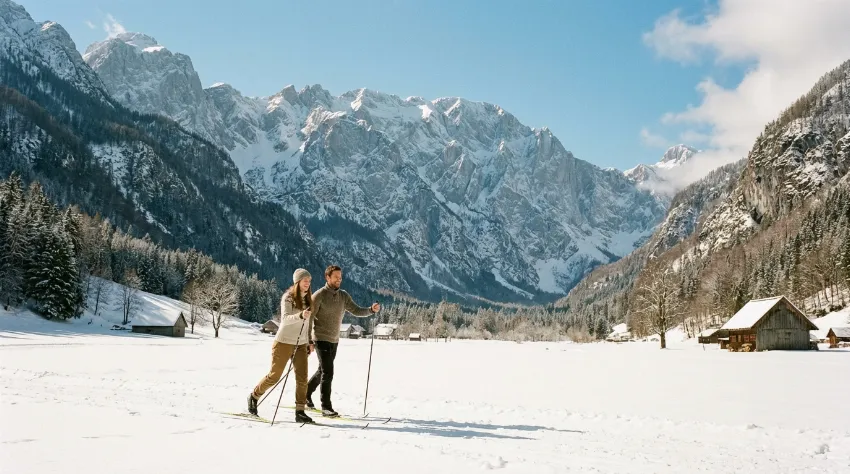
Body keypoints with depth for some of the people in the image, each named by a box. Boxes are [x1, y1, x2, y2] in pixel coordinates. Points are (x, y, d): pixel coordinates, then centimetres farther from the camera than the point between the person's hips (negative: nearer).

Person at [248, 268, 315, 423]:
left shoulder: (308, 299, 8)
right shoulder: (288, 297, -11)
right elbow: (285, 319, -26)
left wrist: (310, 342, 16)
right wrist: (300, 315, -44)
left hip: (301, 344, 5)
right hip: (284, 342, -5)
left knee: (302, 378, -6)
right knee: (274, 376, 2)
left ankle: (300, 412, -2)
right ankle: (254, 396, 26)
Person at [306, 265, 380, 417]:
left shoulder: (343, 295, 4)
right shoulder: (319, 296, -13)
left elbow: (356, 311, 2)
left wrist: (371, 310, -17)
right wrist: (308, 341, -17)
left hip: (334, 341, 7)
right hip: (321, 339, -7)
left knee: (322, 371, 20)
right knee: (328, 373, -12)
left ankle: (306, 393, 42)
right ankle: (326, 407, -4)